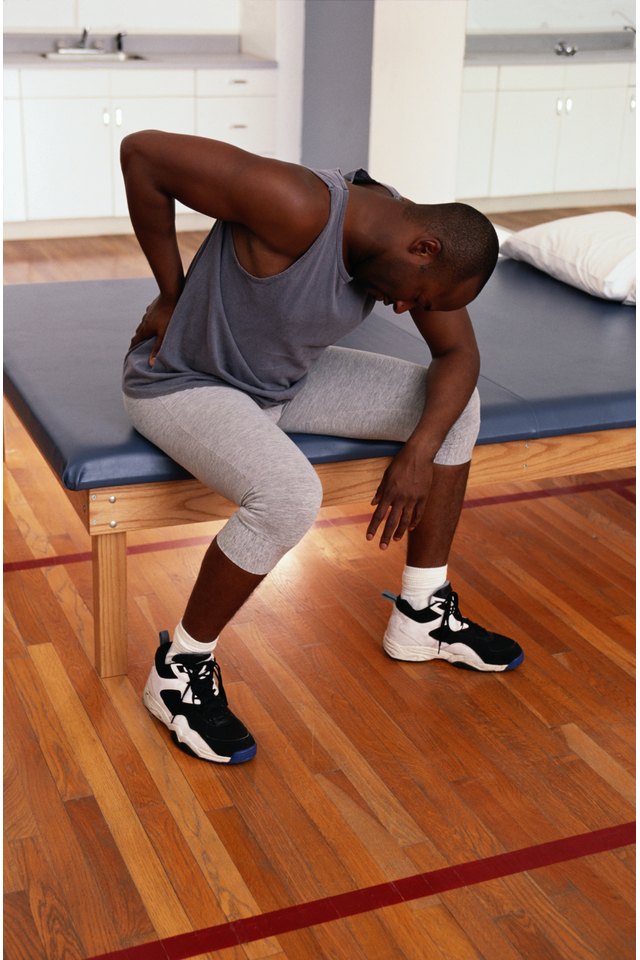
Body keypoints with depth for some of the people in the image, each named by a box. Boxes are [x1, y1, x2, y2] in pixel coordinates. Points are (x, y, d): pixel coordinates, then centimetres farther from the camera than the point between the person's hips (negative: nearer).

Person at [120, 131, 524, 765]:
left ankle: (422, 618, 13)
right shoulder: (300, 208, -33)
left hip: (283, 378, 8)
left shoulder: (413, 246, -9)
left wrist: (420, 453, -15)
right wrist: (172, 292, -21)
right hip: (182, 383, -8)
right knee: (291, 498, -35)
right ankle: (180, 670, -11)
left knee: (457, 406, 3)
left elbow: (459, 354, 1)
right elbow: (143, 151, -31)